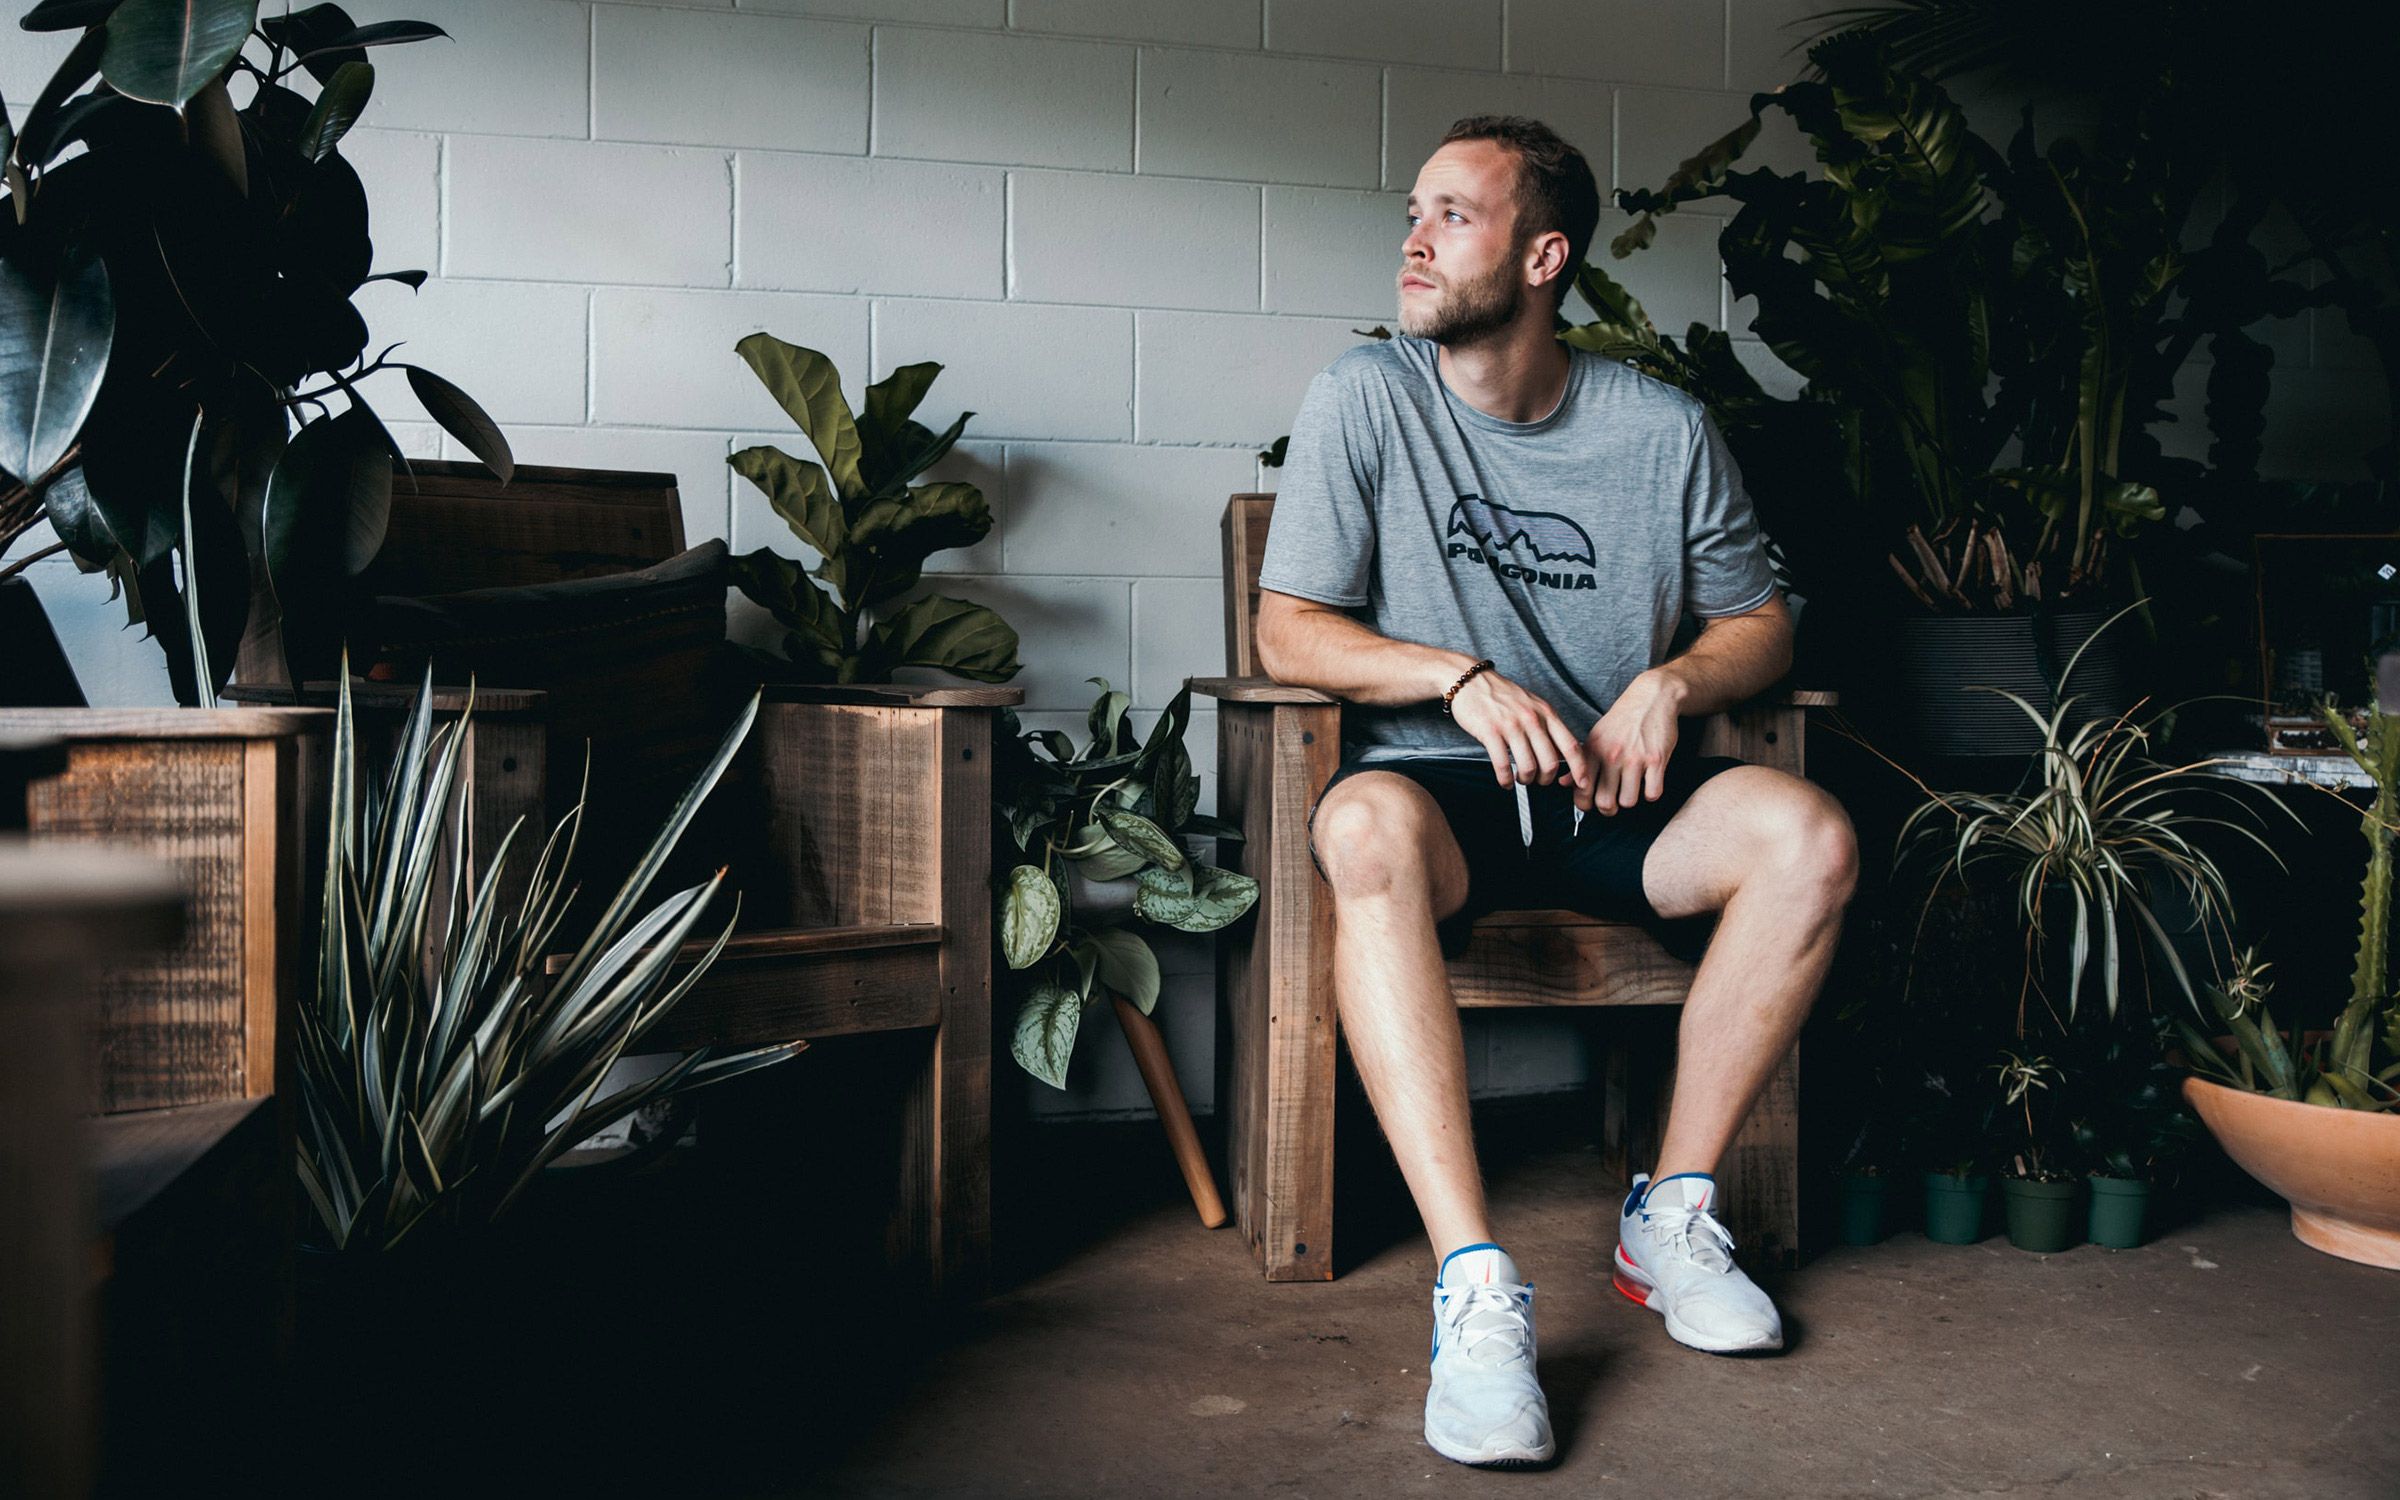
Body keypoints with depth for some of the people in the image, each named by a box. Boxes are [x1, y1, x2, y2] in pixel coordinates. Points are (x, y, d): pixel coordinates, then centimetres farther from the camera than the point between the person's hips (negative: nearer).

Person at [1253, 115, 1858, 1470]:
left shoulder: (1664, 429, 3)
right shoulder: (1367, 400, -2)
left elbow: (1761, 624, 12)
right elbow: (1288, 632, -4)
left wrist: (1670, 682, -10)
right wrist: (1460, 677, -20)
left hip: (1615, 797, 3)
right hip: (1443, 788, -2)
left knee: (1809, 836, -25)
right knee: (1367, 830, -38)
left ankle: (1673, 1215, -10)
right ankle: (1476, 1283, -39)